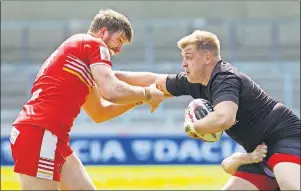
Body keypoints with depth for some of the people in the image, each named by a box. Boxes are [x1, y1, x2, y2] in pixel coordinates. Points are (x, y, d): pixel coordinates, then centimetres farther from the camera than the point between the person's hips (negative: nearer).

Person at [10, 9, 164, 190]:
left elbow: (99, 112, 33)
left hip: (50, 138, 10)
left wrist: (138, 99, 23)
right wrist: (146, 94, 2)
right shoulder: (93, 44, -1)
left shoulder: (78, 50, 26)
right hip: (39, 135, -10)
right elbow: (112, 91, -16)